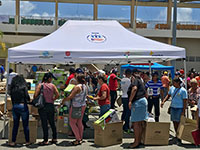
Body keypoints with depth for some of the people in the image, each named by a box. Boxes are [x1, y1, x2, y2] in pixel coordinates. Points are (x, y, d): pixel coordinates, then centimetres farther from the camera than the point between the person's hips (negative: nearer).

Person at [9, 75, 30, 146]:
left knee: (15, 125, 13)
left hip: (14, 106, 4)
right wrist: (28, 100, 10)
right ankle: (27, 141, 12)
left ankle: (13, 141, 13)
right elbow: (27, 96, -12)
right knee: (25, 125, 5)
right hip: (23, 106, -4)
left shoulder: (12, 88, 7)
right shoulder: (23, 87, -6)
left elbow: (12, 98, 11)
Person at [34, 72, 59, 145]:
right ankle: (54, 138, 22)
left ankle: (45, 140, 4)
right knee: (52, 122, 15)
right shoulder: (52, 85, 1)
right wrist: (52, 99, 9)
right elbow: (57, 95, -7)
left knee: (44, 123, 1)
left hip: (43, 106, -2)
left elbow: (35, 95, -13)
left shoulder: (40, 85, -4)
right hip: (51, 106, 3)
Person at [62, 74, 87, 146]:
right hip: (83, 105, 8)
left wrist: (64, 100, -6)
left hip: (76, 107, -8)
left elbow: (70, 96, -22)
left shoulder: (77, 87, -20)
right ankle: (80, 138, 21)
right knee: (79, 122, 15)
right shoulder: (85, 86, 6)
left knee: (72, 123, 0)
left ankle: (78, 139, 0)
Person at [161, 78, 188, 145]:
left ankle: (179, 139, 1)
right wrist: (163, 101, 4)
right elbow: (168, 95, 21)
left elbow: (185, 101, -10)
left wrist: (183, 111, -14)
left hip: (179, 108, -6)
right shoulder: (172, 88, 9)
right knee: (174, 122, 10)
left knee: (179, 123, -5)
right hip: (173, 107, 6)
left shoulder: (183, 90, -9)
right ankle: (176, 135, 25)